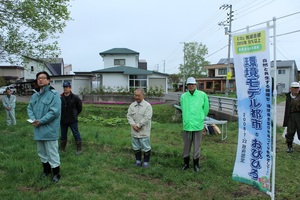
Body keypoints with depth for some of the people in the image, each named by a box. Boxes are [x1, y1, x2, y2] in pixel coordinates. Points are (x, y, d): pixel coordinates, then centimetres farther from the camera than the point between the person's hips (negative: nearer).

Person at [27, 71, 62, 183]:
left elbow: (54, 111, -20)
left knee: (52, 152, 1)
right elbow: (29, 108, 12)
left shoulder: (54, 94, -13)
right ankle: (46, 170, 39)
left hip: (49, 129, -7)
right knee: (41, 152, 20)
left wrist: (41, 121, -19)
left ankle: (56, 173, 17)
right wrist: (33, 119, -8)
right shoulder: (35, 95, 11)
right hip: (38, 129, 7)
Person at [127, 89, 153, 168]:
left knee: (145, 147, 3)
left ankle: (146, 162, 17)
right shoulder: (132, 105, 8)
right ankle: (138, 161, 28)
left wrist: (138, 125, -16)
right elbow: (129, 116, 4)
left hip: (144, 131, -5)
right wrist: (133, 125, -11)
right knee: (136, 147, 14)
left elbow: (147, 118, -16)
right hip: (134, 131, 5)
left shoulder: (147, 106, -9)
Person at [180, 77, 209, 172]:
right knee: (186, 145, 13)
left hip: (198, 125, -2)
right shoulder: (183, 96, -1)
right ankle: (186, 163, 28)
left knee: (197, 145, 7)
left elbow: (206, 108, 5)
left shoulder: (202, 95, -7)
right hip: (187, 125, 2)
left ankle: (196, 164, 23)